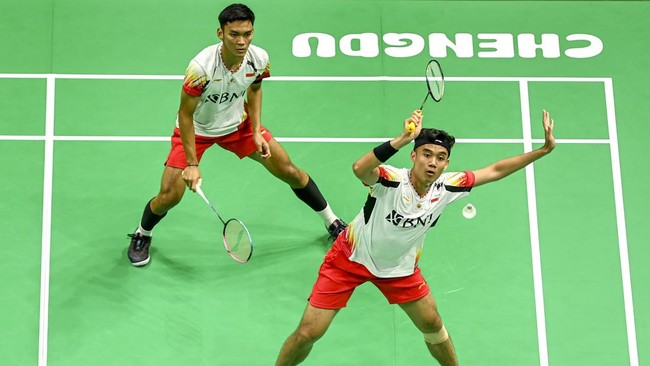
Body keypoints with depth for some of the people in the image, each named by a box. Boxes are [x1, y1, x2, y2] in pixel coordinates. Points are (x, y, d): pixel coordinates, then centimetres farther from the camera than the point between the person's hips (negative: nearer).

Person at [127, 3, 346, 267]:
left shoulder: (259, 59, -22)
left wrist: (257, 131, -6)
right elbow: (185, 115, -25)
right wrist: (191, 164, -25)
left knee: (290, 172, 4)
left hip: (238, 124, 4)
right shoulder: (201, 67, -37)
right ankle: (142, 235, 23)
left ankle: (332, 222, 27)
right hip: (196, 129, -4)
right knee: (169, 196, -11)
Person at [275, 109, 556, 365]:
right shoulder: (391, 181, -33)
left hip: (399, 268, 5)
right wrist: (402, 139, -69)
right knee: (308, 333, -6)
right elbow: (360, 169, -57)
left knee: (432, 324, 17)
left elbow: (495, 170, -4)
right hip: (350, 259, -5)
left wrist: (544, 149, -9)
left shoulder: (446, 187, -16)